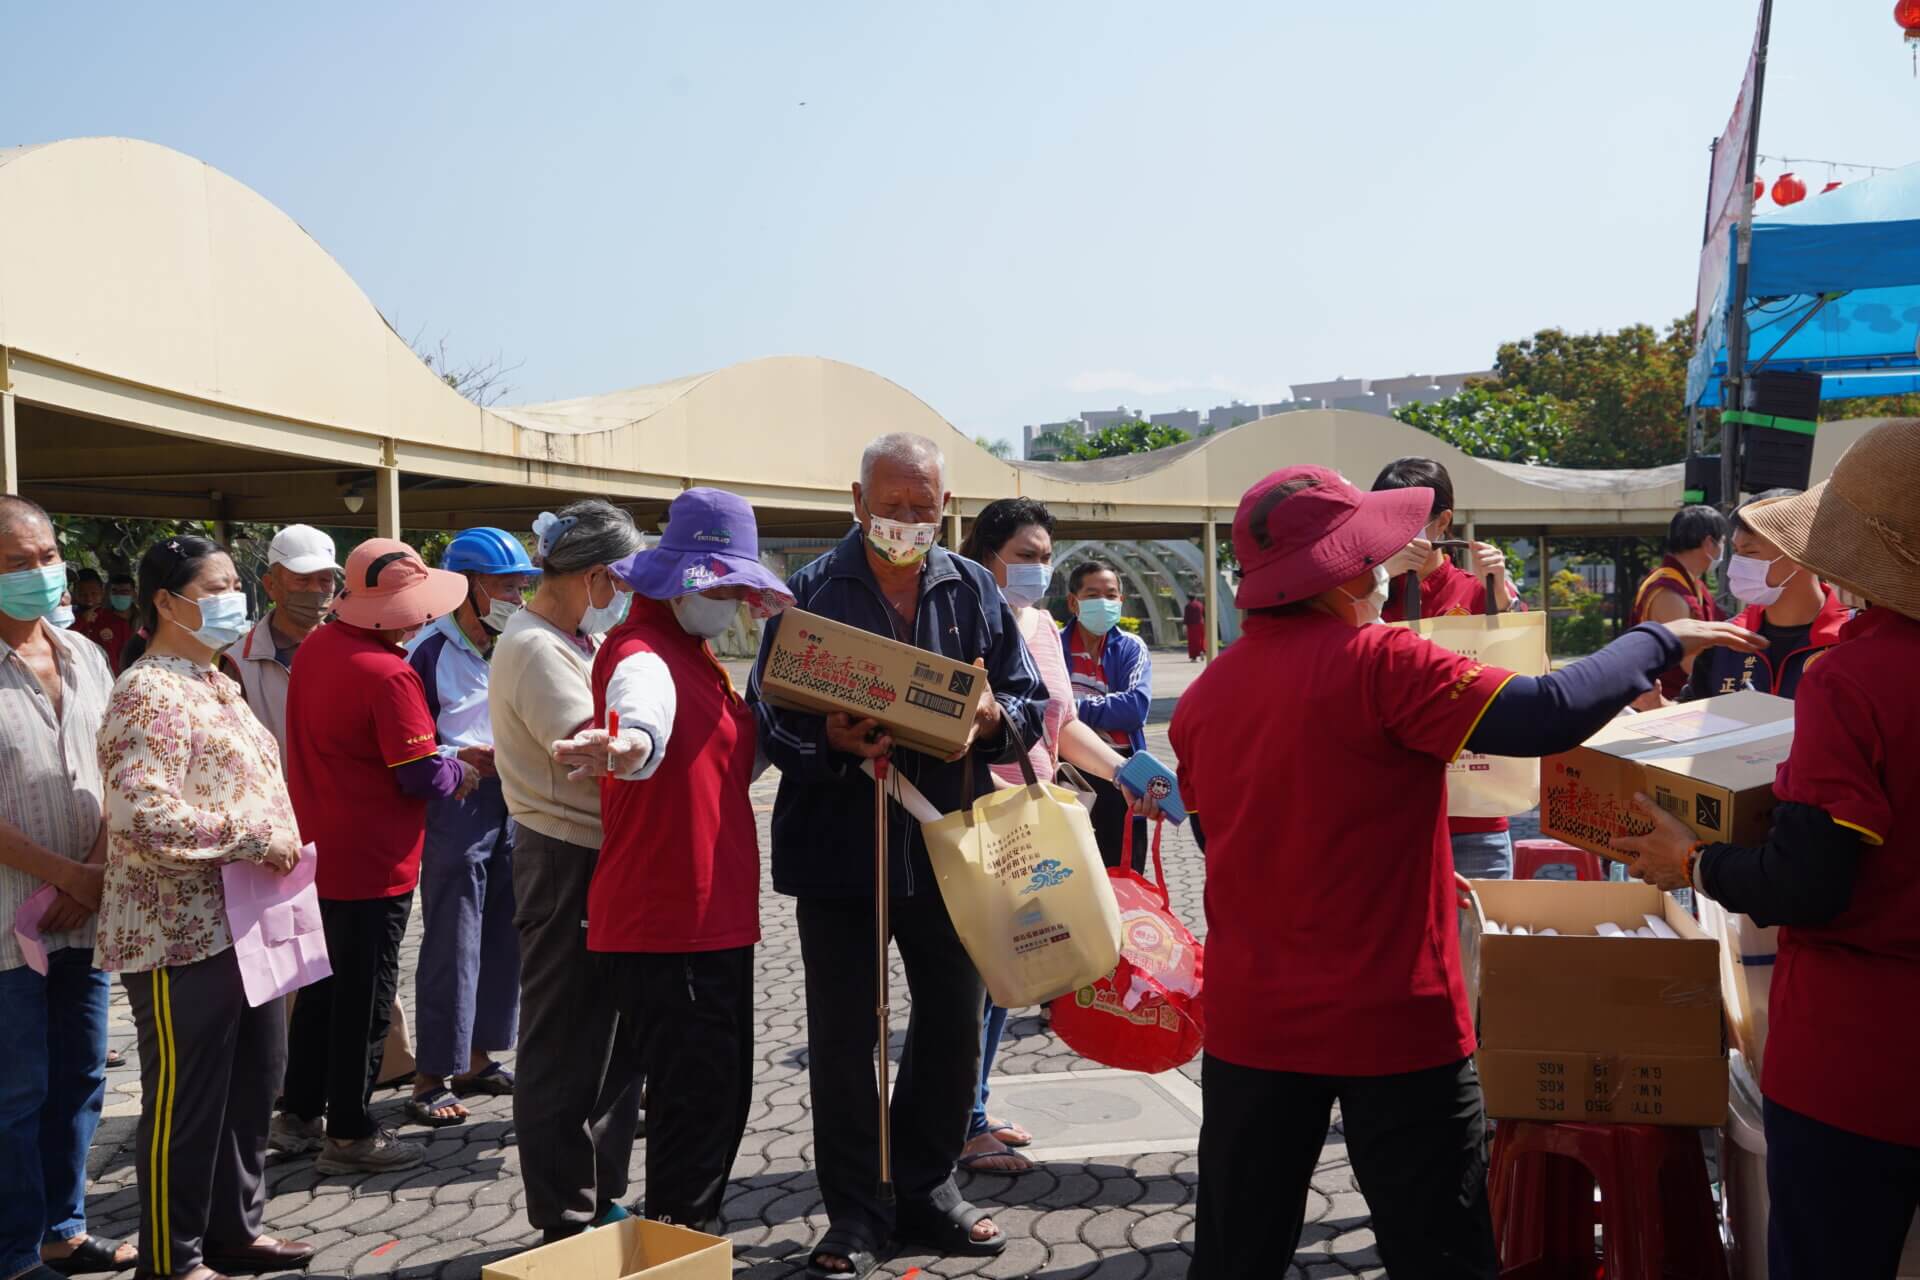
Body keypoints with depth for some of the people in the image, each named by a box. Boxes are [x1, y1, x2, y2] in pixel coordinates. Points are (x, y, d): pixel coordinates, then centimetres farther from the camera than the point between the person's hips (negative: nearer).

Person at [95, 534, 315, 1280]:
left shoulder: (216, 683, 14)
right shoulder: (149, 694, -15)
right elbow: (141, 814, -28)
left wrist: (282, 846, 8)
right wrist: (256, 837, -22)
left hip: (246, 925, 9)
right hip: (182, 936, -9)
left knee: (252, 1085, 17)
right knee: (184, 1102, 4)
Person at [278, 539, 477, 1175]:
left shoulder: (315, 647, 3)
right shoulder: (388, 674, -23)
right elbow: (421, 775, -20)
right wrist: (460, 773, 1)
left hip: (321, 849, 8)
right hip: (374, 861, -8)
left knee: (323, 983, 20)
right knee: (366, 995, 4)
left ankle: (298, 1113, 30)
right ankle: (350, 1134, 14)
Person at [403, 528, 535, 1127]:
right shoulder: (431, 652, -10)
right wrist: (462, 757, -21)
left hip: (510, 807, 7)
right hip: (455, 809, -7)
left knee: (502, 938, 13)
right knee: (452, 948, -3)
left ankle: (477, 1059, 27)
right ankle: (431, 1077, 7)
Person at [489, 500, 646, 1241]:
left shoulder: (576, 641, 13)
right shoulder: (535, 647, -17)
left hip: (603, 856, 10)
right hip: (565, 861, -10)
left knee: (613, 1038, 16)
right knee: (564, 1048, 2)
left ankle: (601, 1201, 29)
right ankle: (566, 1223, 15)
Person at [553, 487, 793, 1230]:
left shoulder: (696, 653, 14)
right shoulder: (644, 654, -17)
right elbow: (645, 717, -43)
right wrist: (624, 746, -62)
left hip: (715, 918, 10)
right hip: (663, 925, -10)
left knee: (724, 1095, 18)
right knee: (696, 1097, -5)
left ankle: (696, 1244, 32)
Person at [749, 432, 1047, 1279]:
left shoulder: (973, 590, 7)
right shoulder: (812, 592, -1)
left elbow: (1029, 701, 7)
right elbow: (770, 715, -5)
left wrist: (992, 715, -16)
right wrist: (831, 741, -24)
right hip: (839, 844, -2)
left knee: (952, 1019, 12)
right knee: (842, 1035, 5)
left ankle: (927, 1187, 31)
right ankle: (855, 1212, 20)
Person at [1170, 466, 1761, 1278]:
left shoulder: (1205, 694, 1)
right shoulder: (1379, 661, -16)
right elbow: (1544, 715, -21)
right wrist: (1659, 642, -6)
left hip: (1252, 1019, 5)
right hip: (1393, 1020, -5)